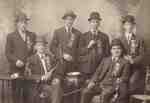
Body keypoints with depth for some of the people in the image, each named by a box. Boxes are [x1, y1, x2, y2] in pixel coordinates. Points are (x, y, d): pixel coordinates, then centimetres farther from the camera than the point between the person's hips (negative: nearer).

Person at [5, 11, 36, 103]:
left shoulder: (32, 35, 15)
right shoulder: (11, 36, 6)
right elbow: (8, 53, 2)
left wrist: (32, 48, -5)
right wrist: (16, 61, -14)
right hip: (16, 69, -2)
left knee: (28, 92, 1)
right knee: (16, 91, 0)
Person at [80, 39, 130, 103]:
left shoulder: (125, 63, 11)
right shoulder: (105, 60, 24)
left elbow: (125, 77, 3)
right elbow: (98, 72, 18)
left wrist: (119, 80, -19)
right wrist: (93, 81, 1)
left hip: (112, 85, -4)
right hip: (100, 84, 4)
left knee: (105, 94, -37)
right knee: (85, 92, -20)